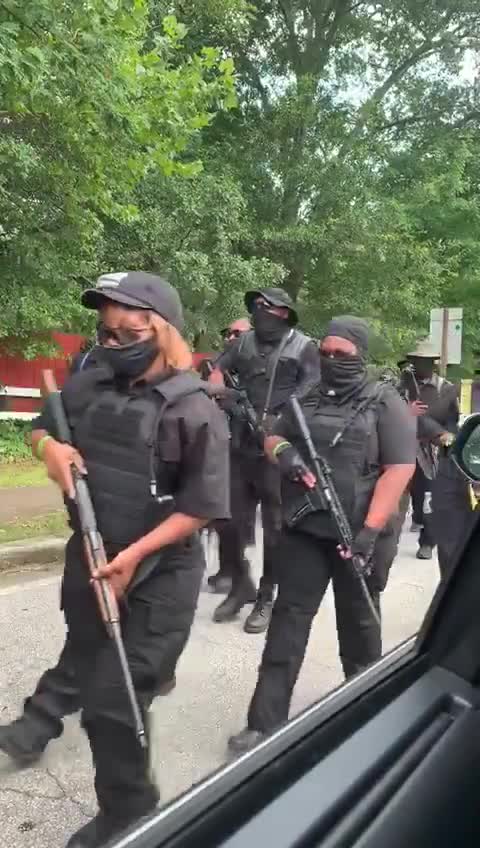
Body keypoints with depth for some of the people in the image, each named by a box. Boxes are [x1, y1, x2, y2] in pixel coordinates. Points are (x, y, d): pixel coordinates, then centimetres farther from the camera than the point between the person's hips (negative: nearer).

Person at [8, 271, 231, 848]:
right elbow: (41, 429, 16)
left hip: (159, 576, -5)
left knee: (112, 702, 0)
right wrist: (50, 446, -7)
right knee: (90, 673, 22)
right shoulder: (87, 386, -1)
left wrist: (134, 555, -23)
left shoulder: (193, 410, -17)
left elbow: (201, 508, -17)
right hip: (88, 559, 5)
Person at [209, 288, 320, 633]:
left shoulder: (304, 346, -1)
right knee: (236, 520, 11)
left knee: (274, 524, 4)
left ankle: (267, 596, 16)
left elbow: (311, 392, -8)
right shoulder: (244, 341, 13)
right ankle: (240, 585, 29)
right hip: (241, 445, 5)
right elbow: (219, 369, 16)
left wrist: (278, 421, -17)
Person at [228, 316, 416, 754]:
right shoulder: (306, 397, 9)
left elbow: (400, 468, -12)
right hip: (303, 529, 3)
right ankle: (265, 722, 9)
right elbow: (272, 438, 16)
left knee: (357, 620, 14)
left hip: (359, 533, -3)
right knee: (288, 619, 2)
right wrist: (282, 451, -10)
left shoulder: (385, 403, -5)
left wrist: (370, 529, -19)